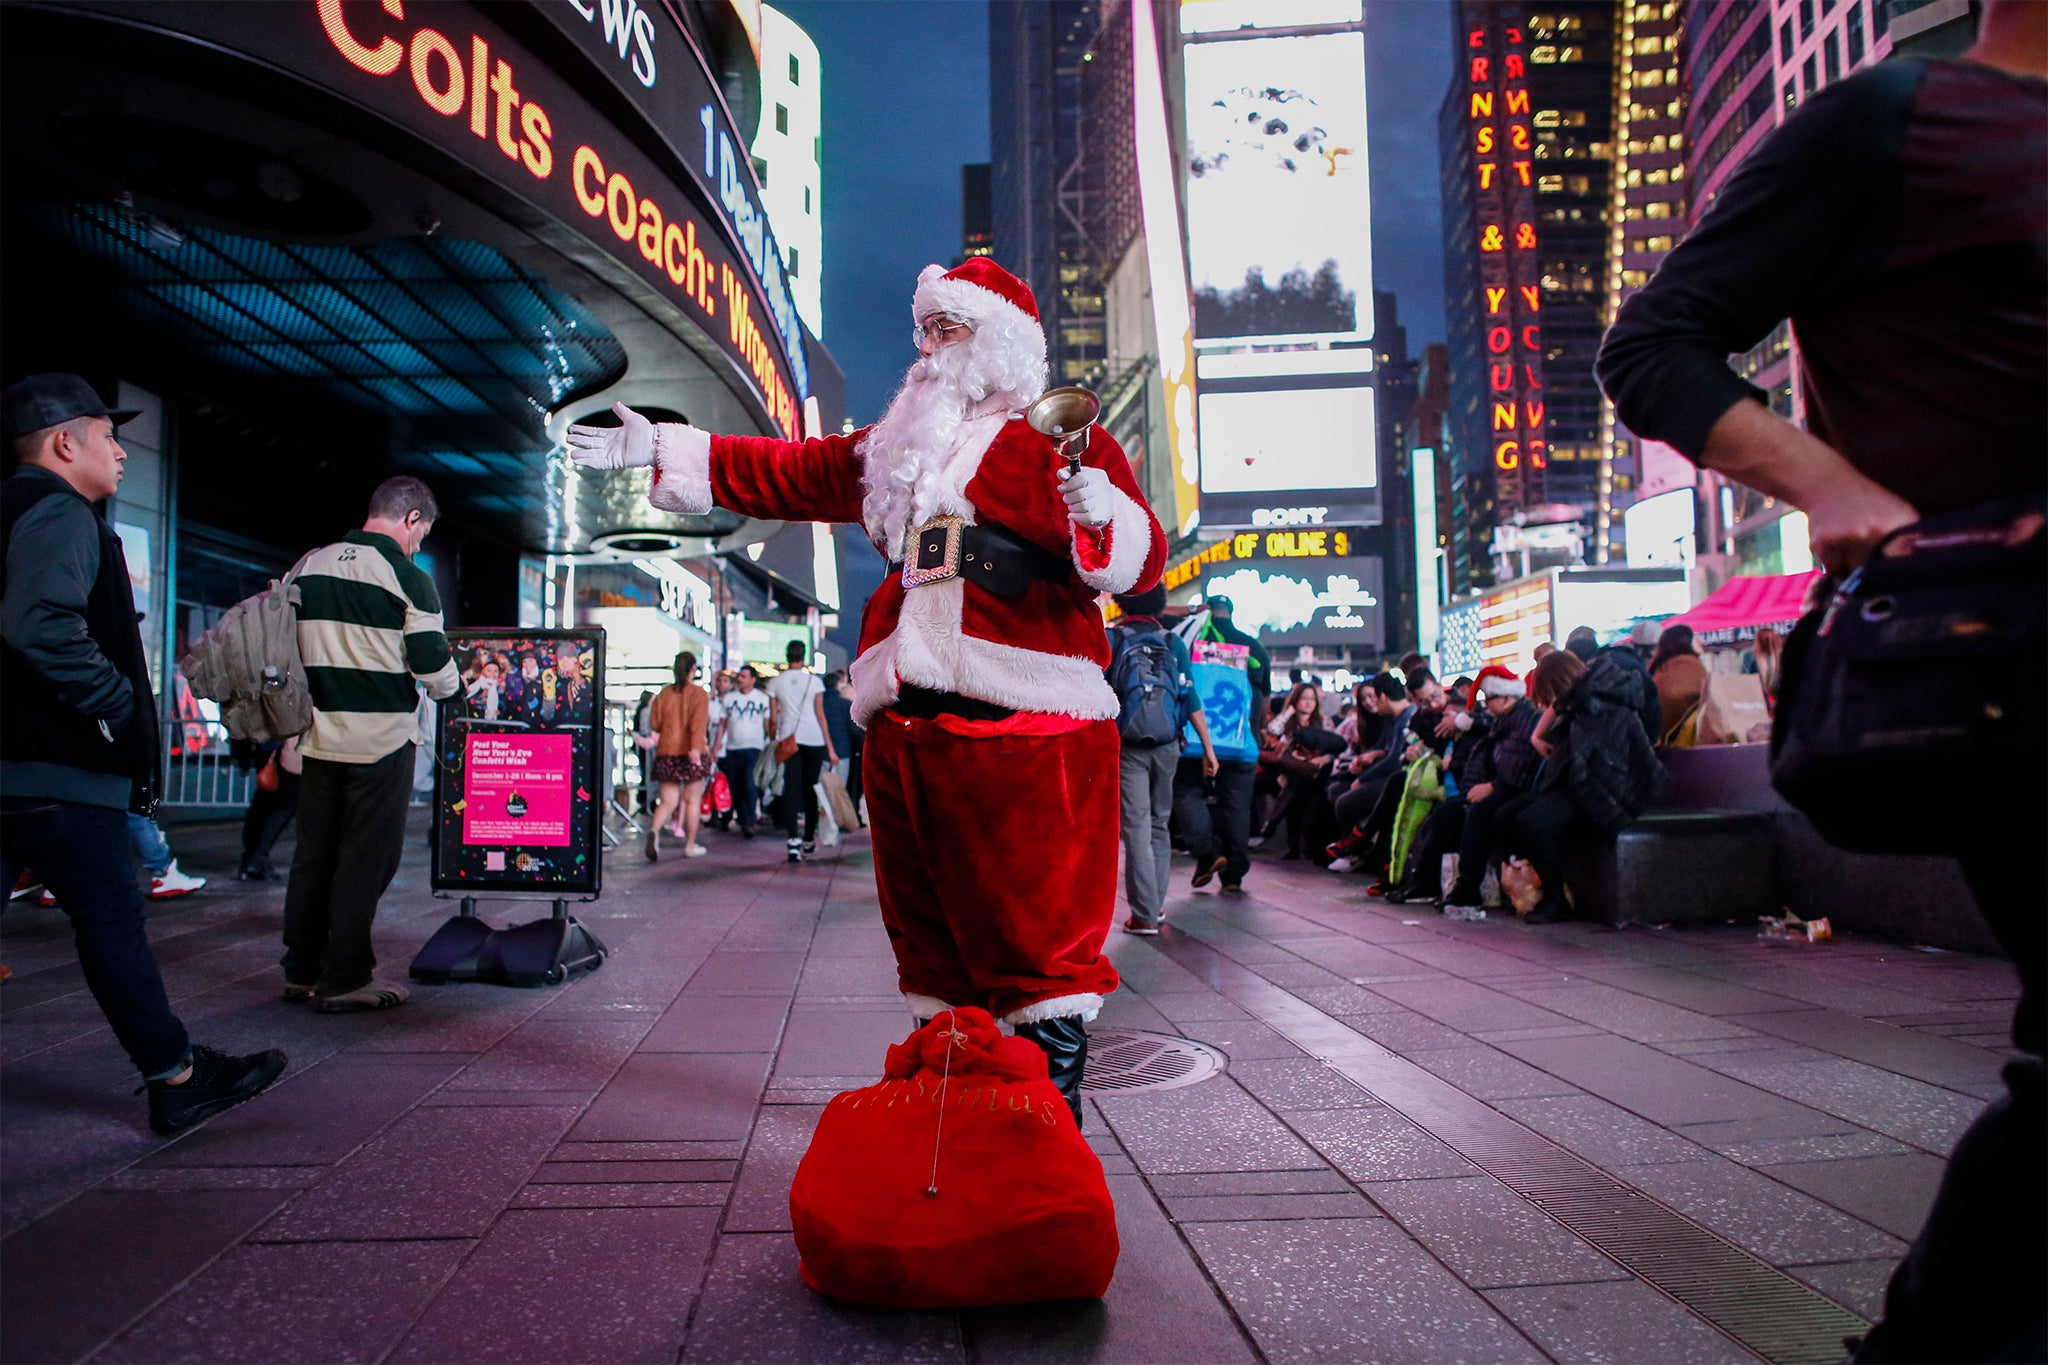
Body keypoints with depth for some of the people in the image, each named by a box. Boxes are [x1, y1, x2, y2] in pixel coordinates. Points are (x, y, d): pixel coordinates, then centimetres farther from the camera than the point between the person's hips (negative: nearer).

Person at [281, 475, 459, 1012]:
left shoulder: (307, 566, 9)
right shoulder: (407, 576, -11)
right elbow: (434, 668, -11)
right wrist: (453, 686, 10)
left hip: (318, 734, 6)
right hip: (381, 737, -6)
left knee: (313, 851, 14)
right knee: (367, 856, 1)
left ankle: (302, 969, 23)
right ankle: (345, 980, 6)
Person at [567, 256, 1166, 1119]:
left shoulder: (1061, 443, 3)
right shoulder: (893, 450, 24)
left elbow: (1138, 561, -7)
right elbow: (785, 474, 30)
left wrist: (1106, 513, -29)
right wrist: (658, 450, 31)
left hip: (1023, 722, -6)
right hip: (906, 721, 7)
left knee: (1039, 927, -5)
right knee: (928, 923, 12)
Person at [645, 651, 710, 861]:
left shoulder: (665, 693, 6)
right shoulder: (700, 694, -5)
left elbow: (656, 723, 9)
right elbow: (698, 723, -18)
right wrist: (696, 747, -25)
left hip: (666, 752, 3)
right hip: (692, 754, -3)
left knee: (668, 802, 4)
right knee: (693, 800, 10)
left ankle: (654, 830, -24)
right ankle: (690, 845, 17)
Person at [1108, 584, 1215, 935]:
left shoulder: (1109, 639, -1)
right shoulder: (1174, 643, 4)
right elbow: (1191, 699, 1)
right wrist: (1208, 748, 5)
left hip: (1127, 747, -3)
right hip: (1167, 747, 3)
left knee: (1136, 827, -2)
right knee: (1159, 822, 16)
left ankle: (1145, 915, -4)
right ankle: (1156, 904, 22)